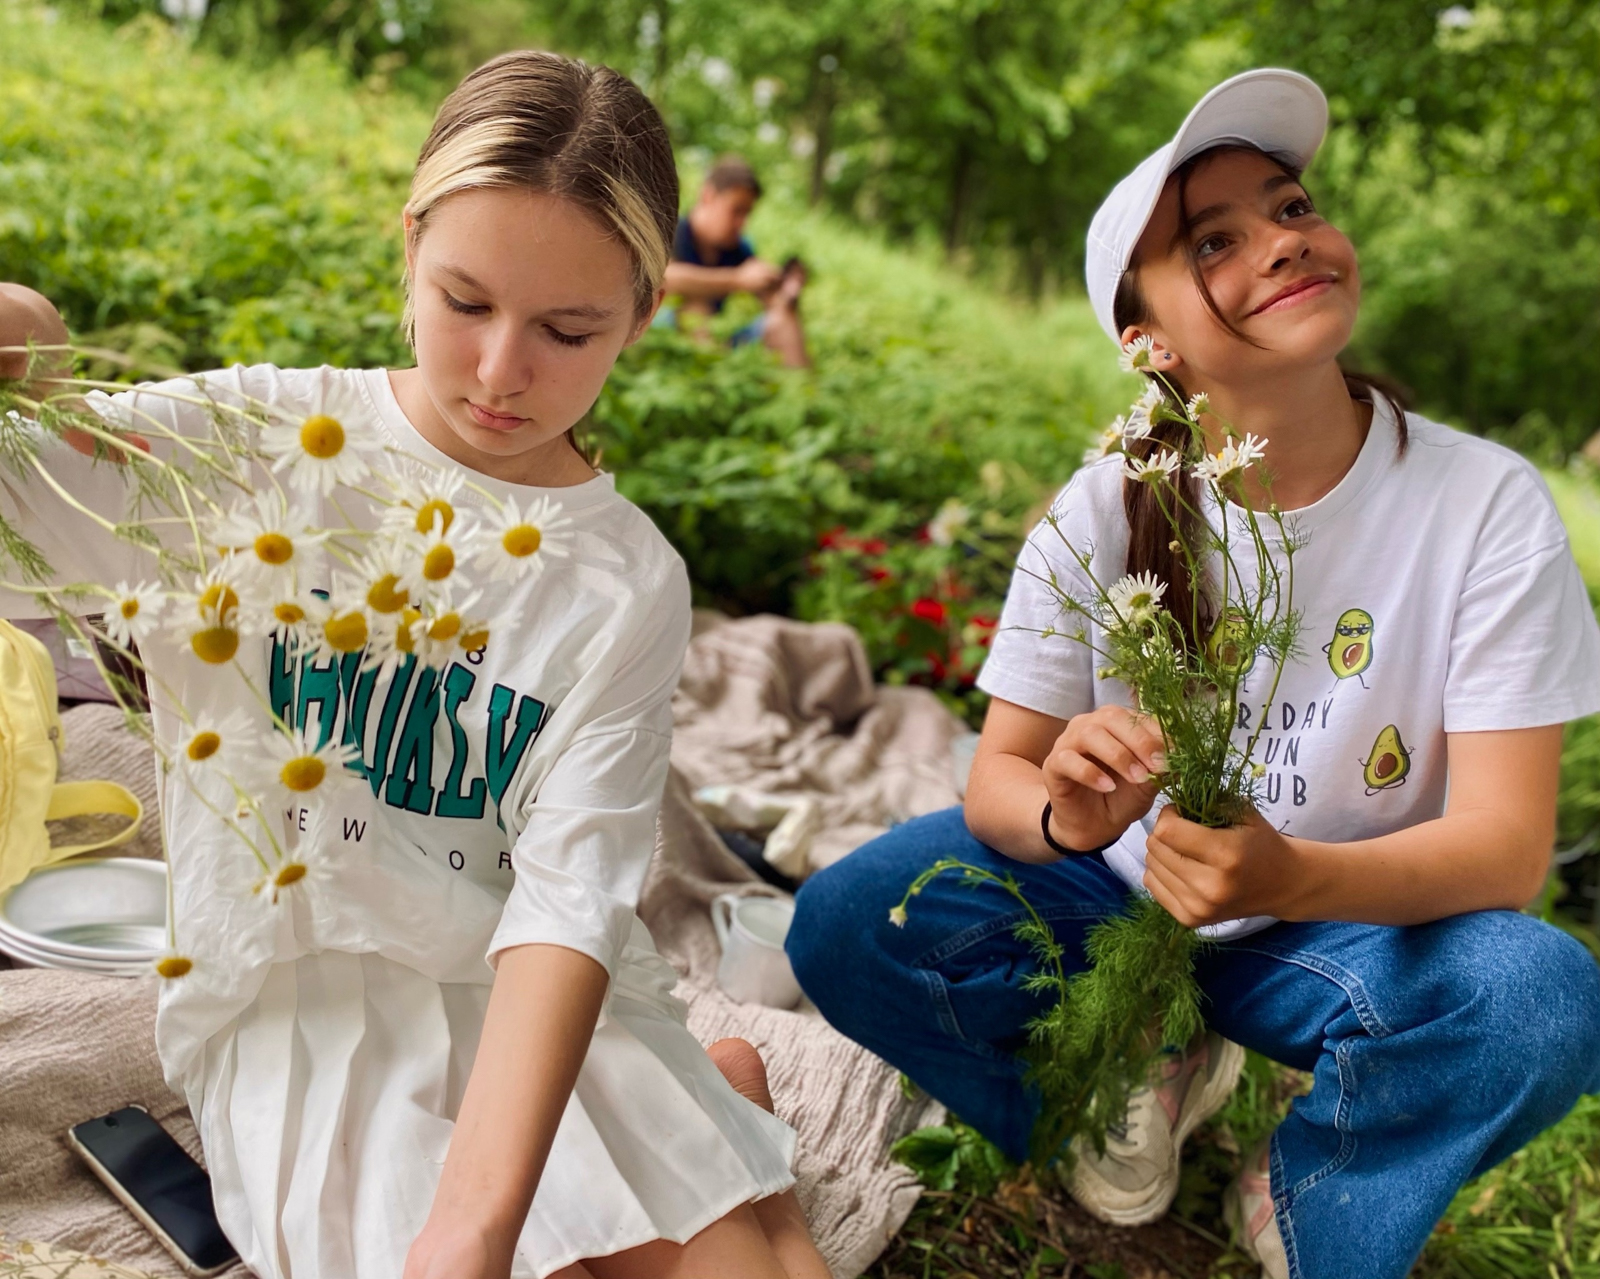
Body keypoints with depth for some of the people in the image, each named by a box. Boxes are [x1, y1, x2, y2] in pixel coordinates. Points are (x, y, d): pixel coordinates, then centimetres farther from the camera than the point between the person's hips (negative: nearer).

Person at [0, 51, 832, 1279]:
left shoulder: (629, 582, -5)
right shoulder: (259, 442, -6)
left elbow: (569, 898, -15)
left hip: (527, 999, 1)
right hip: (299, 993, -1)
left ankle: (716, 1090, 16)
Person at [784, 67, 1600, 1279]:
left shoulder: (1484, 502, -17)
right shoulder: (1106, 512, -13)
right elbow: (997, 774, -12)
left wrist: (1294, 879, -41)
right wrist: (1063, 813, -37)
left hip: (1350, 918, -1)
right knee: (846, 921, -21)